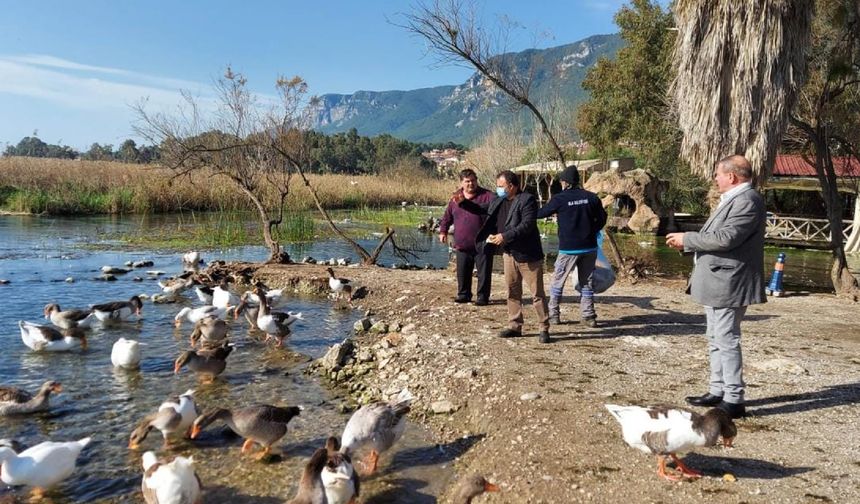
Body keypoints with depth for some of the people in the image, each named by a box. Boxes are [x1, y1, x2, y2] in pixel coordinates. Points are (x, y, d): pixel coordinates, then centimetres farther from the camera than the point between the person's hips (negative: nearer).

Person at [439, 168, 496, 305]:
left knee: (484, 272, 3)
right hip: (462, 244, 4)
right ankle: (463, 294, 26)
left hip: (482, 244, -4)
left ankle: (482, 296, 14)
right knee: (463, 272, 12)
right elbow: (447, 216, 18)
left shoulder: (486, 196, -6)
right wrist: (443, 231, 15)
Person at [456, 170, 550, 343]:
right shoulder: (499, 201, 9)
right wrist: (463, 202, 9)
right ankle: (515, 326, 23)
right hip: (509, 254, 8)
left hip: (527, 255, -8)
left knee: (537, 293, 0)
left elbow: (527, 225, -25)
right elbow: (482, 209, 23)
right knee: (513, 292, 13)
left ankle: (544, 329, 8)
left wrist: (505, 236, -27)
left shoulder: (527, 200, -15)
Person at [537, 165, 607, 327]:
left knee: (557, 281, 10)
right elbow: (602, 219, 7)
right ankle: (588, 316, 12)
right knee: (587, 282, 12)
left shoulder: (559, 199, -9)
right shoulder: (591, 197, 1)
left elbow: (540, 214, 3)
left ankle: (553, 314, 12)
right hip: (589, 247, 4)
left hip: (568, 248, -3)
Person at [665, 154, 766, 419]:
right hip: (716, 283, 11)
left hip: (728, 285, -11)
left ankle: (734, 400, 3)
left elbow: (726, 237, -25)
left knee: (727, 341, -5)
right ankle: (718, 392, 26)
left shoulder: (747, 201, -16)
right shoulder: (733, 199, 16)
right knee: (717, 340, 16)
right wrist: (688, 242, 6)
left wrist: (687, 239, -16)